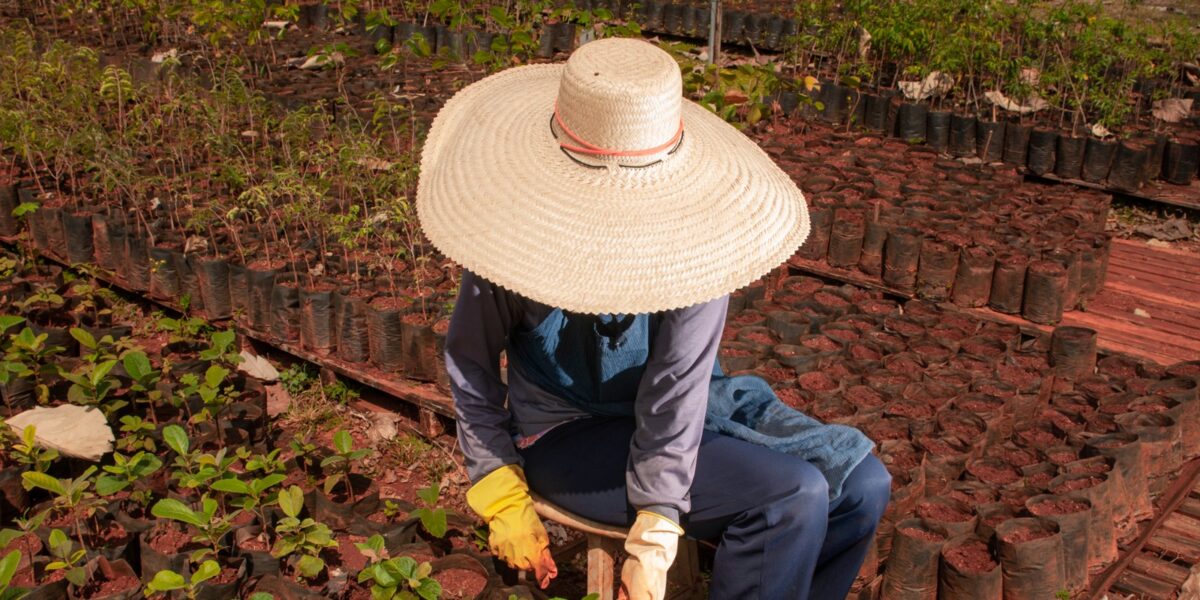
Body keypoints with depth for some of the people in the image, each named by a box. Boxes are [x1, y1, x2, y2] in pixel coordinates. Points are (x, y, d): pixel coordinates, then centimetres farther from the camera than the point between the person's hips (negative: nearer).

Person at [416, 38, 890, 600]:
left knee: (860, 482, -6)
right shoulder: (516, 234, -22)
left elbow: (678, 381, -24)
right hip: (570, 431, -3)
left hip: (686, 407, 4)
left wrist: (653, 541, -27)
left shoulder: (693, 230, -23)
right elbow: (468, 360, -7)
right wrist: (503, 499, -9)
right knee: (792, 497, -23)